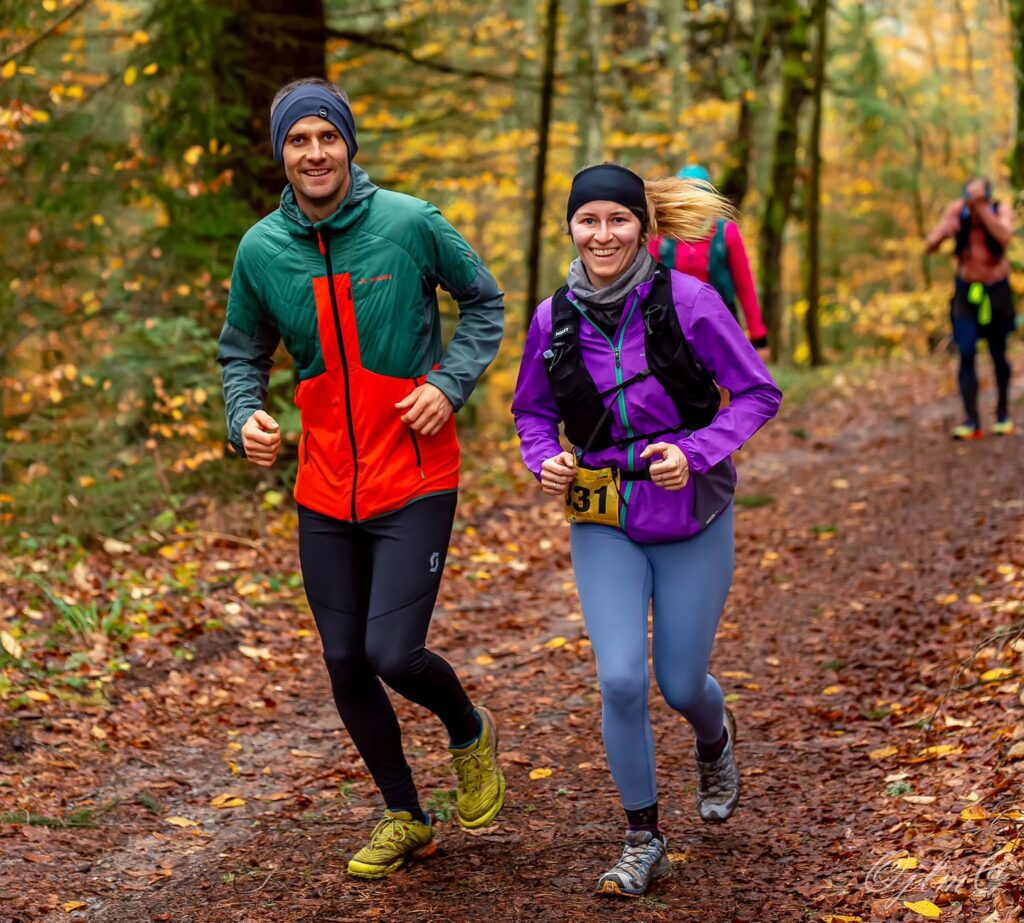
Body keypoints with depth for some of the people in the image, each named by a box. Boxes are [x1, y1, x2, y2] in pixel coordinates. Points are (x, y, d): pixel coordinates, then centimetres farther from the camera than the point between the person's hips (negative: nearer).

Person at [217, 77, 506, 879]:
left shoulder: (410, 224, -10)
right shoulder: (260, 250, -1)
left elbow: (484, 303, 4)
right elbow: (243, 354, 13)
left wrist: (450, 383, -10)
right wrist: (245, 417, -7)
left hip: (415, 482, -4)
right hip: (325, 490, 4)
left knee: (393, 653, -13)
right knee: (346, 665, 9)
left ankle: (471, 733, 22)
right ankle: (405, 818, 30)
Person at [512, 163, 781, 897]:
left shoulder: (687, 300, -13)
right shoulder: (554, 319, -3)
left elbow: (759, 394, -8)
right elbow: (533, 409, 13)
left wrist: (696, 452, -22)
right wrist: (544, 460, -8)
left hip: (692, 516, -2)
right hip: (604, 524, 2)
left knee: (680, 685, 6)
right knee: (621, 679, -12)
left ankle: (716, 735, 47)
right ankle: (643, 841, 9)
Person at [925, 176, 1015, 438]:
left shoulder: (1000, 210, -14)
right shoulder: (956, 210, -10)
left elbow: (1004, 237, -35)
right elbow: (929, 245, -12)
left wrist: (982, 209, -36)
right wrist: (943, 231, -32)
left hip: (997, 291, 0)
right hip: (966, 290, 1)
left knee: (998, 354, 10)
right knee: (966, 355, -11)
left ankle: (1003, 414, 29)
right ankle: (971, 421, -13)